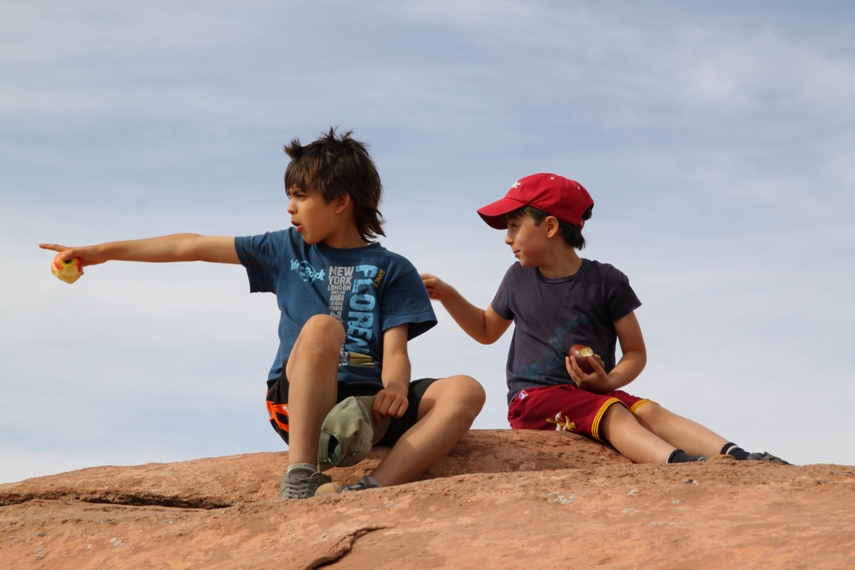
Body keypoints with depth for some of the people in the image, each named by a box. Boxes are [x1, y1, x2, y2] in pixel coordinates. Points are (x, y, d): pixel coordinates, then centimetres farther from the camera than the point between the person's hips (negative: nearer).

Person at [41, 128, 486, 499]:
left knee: (465, 391, -26)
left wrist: (395, 388, -23)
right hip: (299, 402, -1)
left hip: (369, 402, 1)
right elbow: (195, 246, 17)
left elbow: (395, 349, 1)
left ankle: (374, 488, -45)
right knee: (322, 326, -33)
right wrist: (103, 252, 15)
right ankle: (300, 477, -36)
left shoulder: (392, 270, 12)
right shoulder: (287, 250, 17)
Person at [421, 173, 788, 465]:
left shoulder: (605, 281, 4)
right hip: (533, 396, -1)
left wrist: (610, 381, -14)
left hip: (591, 392, 1)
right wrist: (447, 295, 18)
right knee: (613, 414, -31)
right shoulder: (518, 279, 14)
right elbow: (487, 330, 31)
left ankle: (737, 457, -46)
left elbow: (636, 352, 6)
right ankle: (681, 463, -57)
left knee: (649, 411, -28)